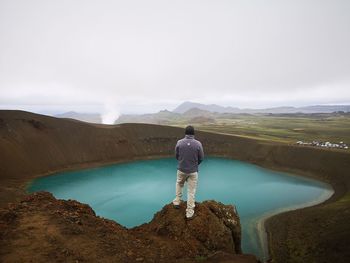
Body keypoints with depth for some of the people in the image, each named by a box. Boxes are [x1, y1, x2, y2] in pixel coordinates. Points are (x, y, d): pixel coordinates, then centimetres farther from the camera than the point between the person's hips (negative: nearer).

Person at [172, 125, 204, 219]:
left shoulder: (179, 142, -13)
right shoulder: (198, 144, -16)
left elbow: (176, 156, 0)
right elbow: (201, 158, -5)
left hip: (181, 169, 1)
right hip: (193, 171, -1)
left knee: (179, 184, 31)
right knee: (191, 191, 11)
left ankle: (177, 202, 38)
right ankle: (189, 212, 19)